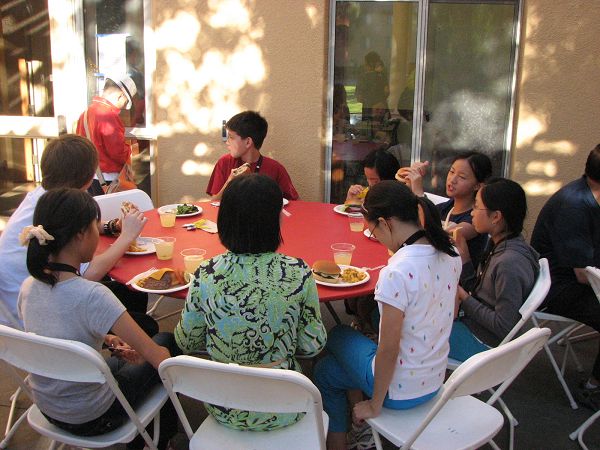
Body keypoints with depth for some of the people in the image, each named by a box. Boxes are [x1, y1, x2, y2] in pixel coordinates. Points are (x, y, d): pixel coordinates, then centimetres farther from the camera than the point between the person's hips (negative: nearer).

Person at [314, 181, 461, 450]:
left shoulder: (397, 272, -31)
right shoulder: (450, 254, -7)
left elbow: (389, 350, -23)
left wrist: (374, 406, -10)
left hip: (400, 390, -7)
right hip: (436, 379, 7)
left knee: (325, 373, 18)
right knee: (339, 335, 25)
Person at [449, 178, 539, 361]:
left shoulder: (509, 264, -28)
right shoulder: (498, 246, 0)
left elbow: (504, 327, -25)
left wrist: (465, 300, -16)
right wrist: (463, 255, -4)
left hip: (482, 343, -8)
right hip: (471, 323, 8)